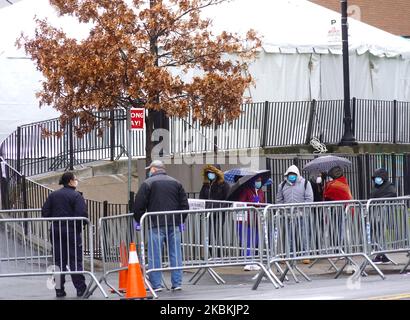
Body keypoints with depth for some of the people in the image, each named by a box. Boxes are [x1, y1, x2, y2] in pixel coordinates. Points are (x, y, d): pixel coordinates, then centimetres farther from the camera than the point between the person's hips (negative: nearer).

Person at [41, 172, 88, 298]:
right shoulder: (76, 196, -8)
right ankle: (80, 288, 0)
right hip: (72, 231, -5)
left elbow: (45, 212, 5)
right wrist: (79, 226, 0)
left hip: (56, 231, 5)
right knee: (75, 260, 0)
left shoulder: (53, 195, 8)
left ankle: (59, 289, 7)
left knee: (58, 260, 8)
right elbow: (82, 214, -17)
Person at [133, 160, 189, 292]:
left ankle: (156, 284, -2)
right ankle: (177, 283, 7)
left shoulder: (148, 183, -1)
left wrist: (139, 221, 9)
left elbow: (139, 206, -4)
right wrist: (180, 221, 21)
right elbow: (184, 204, 13)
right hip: (174, 224, 4)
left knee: (155, 255, 0)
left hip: (156, 224, -4)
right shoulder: (176, 183, 13)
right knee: (175, 253, 7)